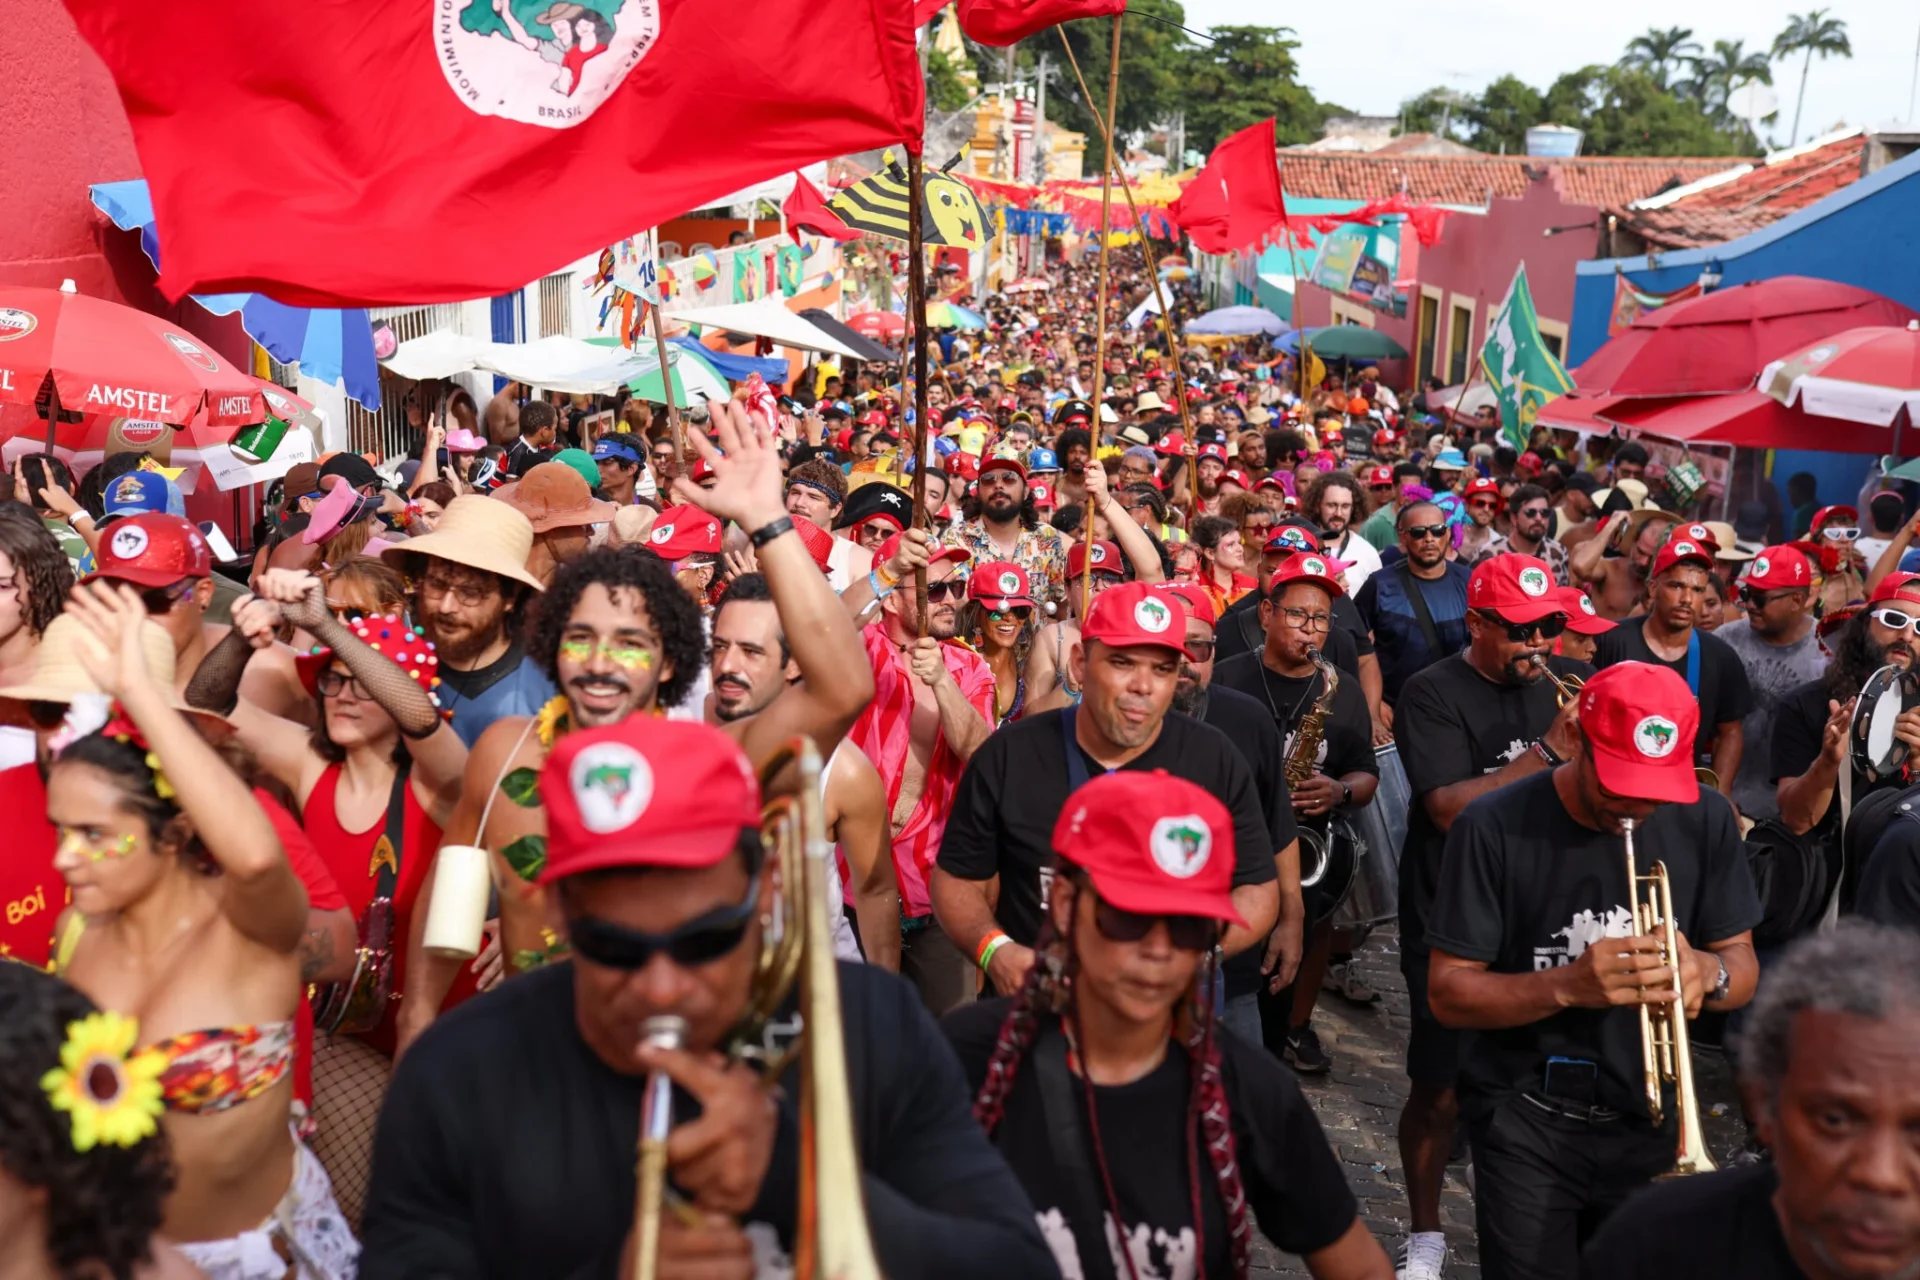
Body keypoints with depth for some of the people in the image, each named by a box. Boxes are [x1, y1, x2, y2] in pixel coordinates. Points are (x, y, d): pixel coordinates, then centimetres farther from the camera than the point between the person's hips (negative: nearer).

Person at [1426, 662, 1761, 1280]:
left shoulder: (1705, 821, -5)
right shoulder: (1496, 827, -16)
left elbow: (1744, 968, 2)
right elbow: (1447, 994, -14)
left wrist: (1708, 972, -22)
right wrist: (1567, 985, -30)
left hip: (1648, 1119, 4)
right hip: (1527, 1121, -3)